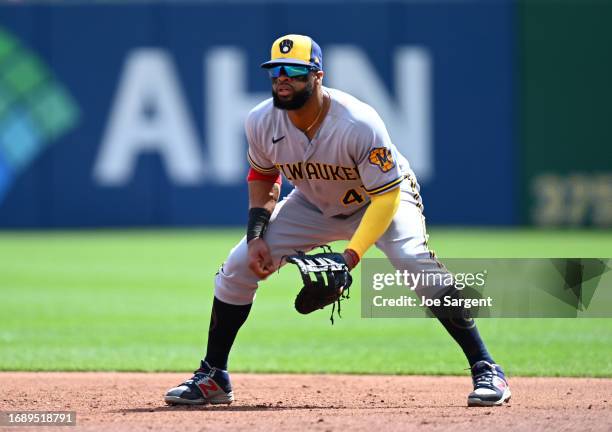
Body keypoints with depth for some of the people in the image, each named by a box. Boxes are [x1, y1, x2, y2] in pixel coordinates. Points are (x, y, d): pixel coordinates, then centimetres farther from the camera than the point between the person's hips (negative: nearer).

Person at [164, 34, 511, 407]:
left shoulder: (359, 124, -35)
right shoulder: (262, 122, -20)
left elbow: (386, 196, -31)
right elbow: (262, 176, 2)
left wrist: (351, 255, -41)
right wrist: (256, 235, -11)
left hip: (385, 199, -5)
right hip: (314, 206, 5)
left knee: (416, 264, -31)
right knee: (239, 265, -7)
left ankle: (486, 368, -22)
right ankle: (213, 377, 10)